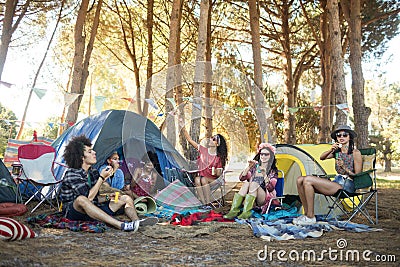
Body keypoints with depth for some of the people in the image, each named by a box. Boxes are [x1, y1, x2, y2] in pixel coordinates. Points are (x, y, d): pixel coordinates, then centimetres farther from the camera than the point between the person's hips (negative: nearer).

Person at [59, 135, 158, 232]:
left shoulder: (93, 172, 8)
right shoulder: (71, 174, -15)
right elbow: (88, 197, -25)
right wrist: (101, 178, -19)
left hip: (92, 211, 8)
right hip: (73, 212, -8)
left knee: (126, 199, 0)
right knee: (81, 199, -42)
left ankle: (136, 221, -34)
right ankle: (120, 225, -53)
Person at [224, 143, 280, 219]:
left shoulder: (273, 171, 4)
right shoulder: (255, 167, 14)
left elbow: (271, 188, -11)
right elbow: (241, 178, 1)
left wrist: (264, 175, -23)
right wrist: (249, 167, -12)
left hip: (265, 198, -3)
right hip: (251, 198, 3)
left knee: (254, 184, -30)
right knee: (246, 183, -28)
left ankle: (246, 212, -40)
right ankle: (233, 211, -36)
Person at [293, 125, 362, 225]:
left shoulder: (355, 153, -4)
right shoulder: (337, 151, 16)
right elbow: (321, 157, 6)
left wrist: (344, 168, -19)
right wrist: (330, 150, -11)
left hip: (347, 185, -8)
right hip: (337, 181, 8)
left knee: (308, 180, -24)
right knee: (300, 180, -6)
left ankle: (310, 217, -18)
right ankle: (307, 213, -3)